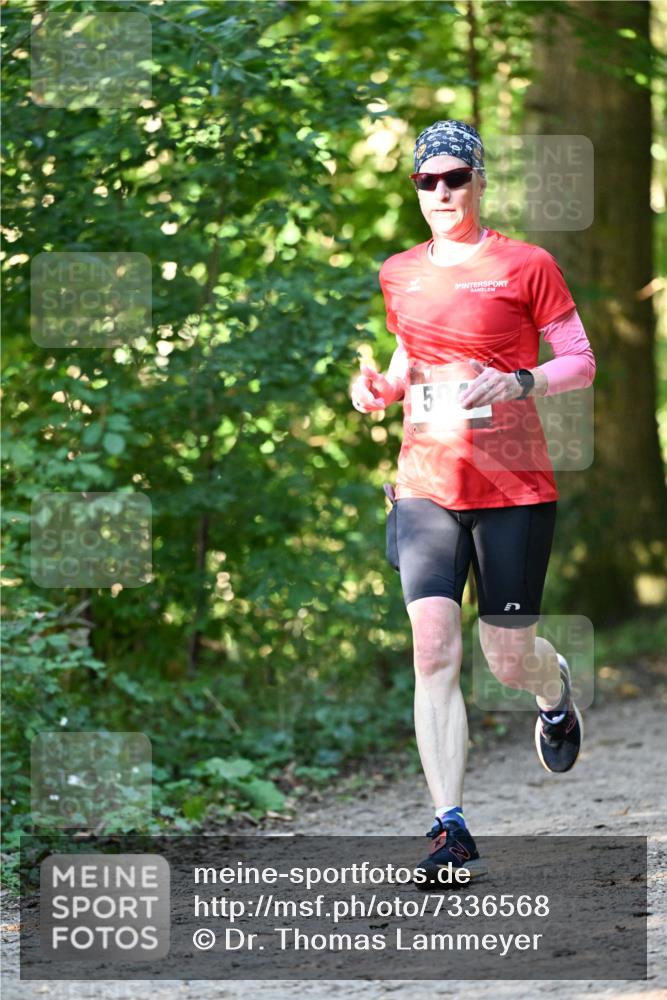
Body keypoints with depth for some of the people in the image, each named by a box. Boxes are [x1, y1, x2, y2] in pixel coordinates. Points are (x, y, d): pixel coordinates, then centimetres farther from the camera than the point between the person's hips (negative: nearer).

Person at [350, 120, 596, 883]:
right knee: (434, 652, -12)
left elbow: (581, 362, -1)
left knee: (509, 661, 3)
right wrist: (381, 387, 2)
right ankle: (452, 832, -11)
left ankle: (557, 689, 43)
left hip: (515, 487, -3)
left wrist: (518, 384, -19)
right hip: (426, 486, 3)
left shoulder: (526, 267, -4)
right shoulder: (400, 275, 10)